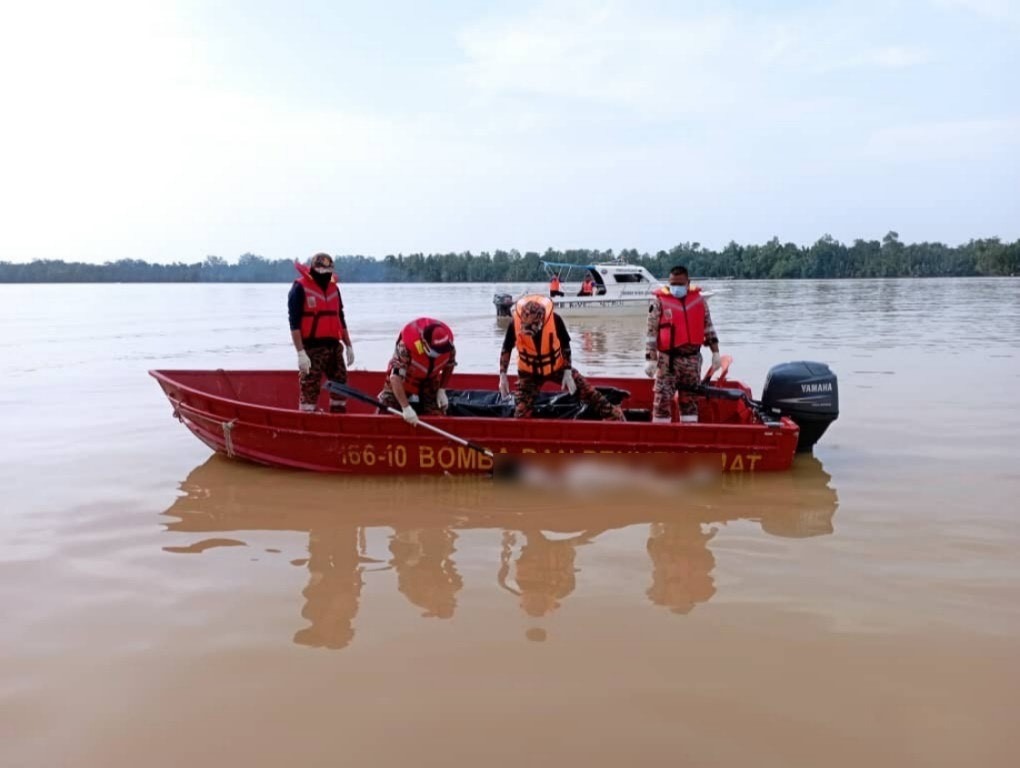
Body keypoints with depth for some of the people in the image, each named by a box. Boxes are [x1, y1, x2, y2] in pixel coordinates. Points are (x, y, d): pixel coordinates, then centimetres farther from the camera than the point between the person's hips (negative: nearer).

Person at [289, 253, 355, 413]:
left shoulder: (334, 288, 13)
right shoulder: (300, 288, -8)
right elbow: (294, 323, -13)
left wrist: (349, 346, 16)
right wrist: (301, 353, -19)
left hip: (334, 346, 7)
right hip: (312, 348, -7)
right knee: (310, 390, -6)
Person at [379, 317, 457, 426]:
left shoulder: (448, 347, -28)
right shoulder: (405, 347, -42)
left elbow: (449, 365, -2)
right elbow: (396, 378, -46)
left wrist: (442, 390, -6)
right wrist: (406, 408, -52)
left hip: (429, 380, 3)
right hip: (404, 378, -3)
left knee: (435, 414, -6)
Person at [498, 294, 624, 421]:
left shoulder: (555, 320, -26)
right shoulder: (515, 324, -25)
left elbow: (565, 345, -9)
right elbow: (506, 349, -7)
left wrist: (567, 372, -11)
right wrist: (503, 376, -11)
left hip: (557, 367, 0)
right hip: (529, 373, 0)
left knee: (587, 391, -1)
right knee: (522, 410, -12)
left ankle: (616, 417, 12)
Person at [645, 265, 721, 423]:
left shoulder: (699, 299, 6)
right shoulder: (659, 301, -5)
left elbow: (708, 327, 12)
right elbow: (651, 332, -6)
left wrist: (715, 352, 7)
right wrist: (650, 359, -11)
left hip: (693, 358, 4)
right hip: (668, 359, -3)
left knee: (689, 398, 12)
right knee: (663, 398, -7)